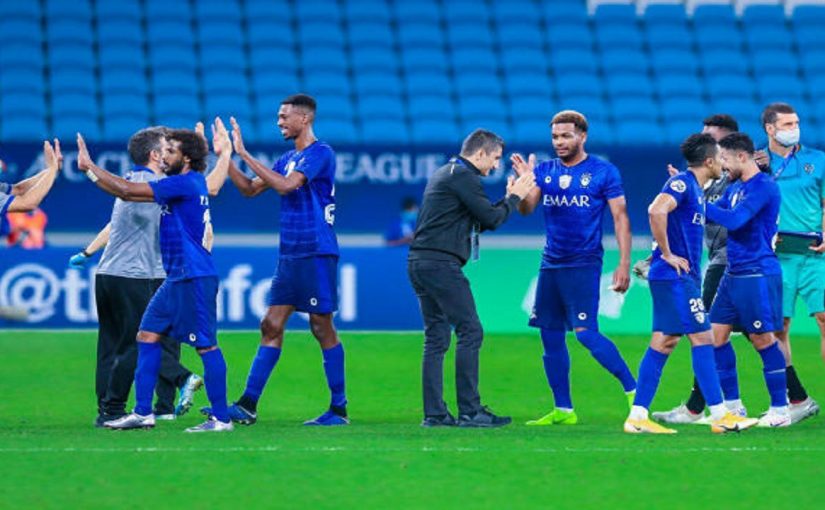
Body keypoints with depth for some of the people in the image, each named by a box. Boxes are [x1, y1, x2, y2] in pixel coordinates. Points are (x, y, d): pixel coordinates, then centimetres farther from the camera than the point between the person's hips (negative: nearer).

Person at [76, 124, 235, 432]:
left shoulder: (186, 182, -14)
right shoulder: (181, 184, 14)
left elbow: (128, 190, -14)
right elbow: (128, 194, 18)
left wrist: (90, 167, -6)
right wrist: (90, 170, 14)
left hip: (195, 278, -10)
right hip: (177, 279, 10)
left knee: (206, 345, -7)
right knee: (148, 335, 9)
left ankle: (221, 418, -4)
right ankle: (143, 413, 12)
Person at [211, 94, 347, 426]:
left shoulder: (320, 153, -10)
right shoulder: (288, 159, 17)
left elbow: (285, 185, -22)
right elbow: (250, 189, 19)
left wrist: (244, 154, -18)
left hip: (317, 254, -8)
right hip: (289, 255, 8)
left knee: (322, 327, -4)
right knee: (271, 326, 3)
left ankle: (339, 409, 3)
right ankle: (247, 406, 1)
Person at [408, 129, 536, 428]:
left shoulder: (444, 174, 23)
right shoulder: (463, 176, -8)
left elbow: (481, 218, 22)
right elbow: (491, 219, -10)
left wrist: (508, 198, 19)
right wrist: (514, 197, 5)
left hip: (420, 263, 10)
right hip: (442, 264, -10)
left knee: (436, 338, 10)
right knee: (470, 332, -7)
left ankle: (434, 413, 7)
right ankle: (469, 411, -9)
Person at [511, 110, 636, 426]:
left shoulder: (603, 172, -3)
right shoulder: (545, 171, 10)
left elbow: (620, 218, -3)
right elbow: (526, 209, 1)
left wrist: (624, 263, -11)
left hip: (583, 264, -6)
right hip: (551, 264, 6)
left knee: (585, 332, -16)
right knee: (551, 337, 5)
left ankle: (633, 391, -9)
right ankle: (563, 410, 13)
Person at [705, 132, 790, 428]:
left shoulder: (763, 187, -14)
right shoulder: (735, 187, 15)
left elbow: (734, 220, -23)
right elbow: (714, 214, 21)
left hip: (757, 273, -9)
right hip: (733, 274, 9)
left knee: (762, 338, -5)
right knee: (716, 334, 6)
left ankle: (780, 409, 2)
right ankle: (732, 406, 13)